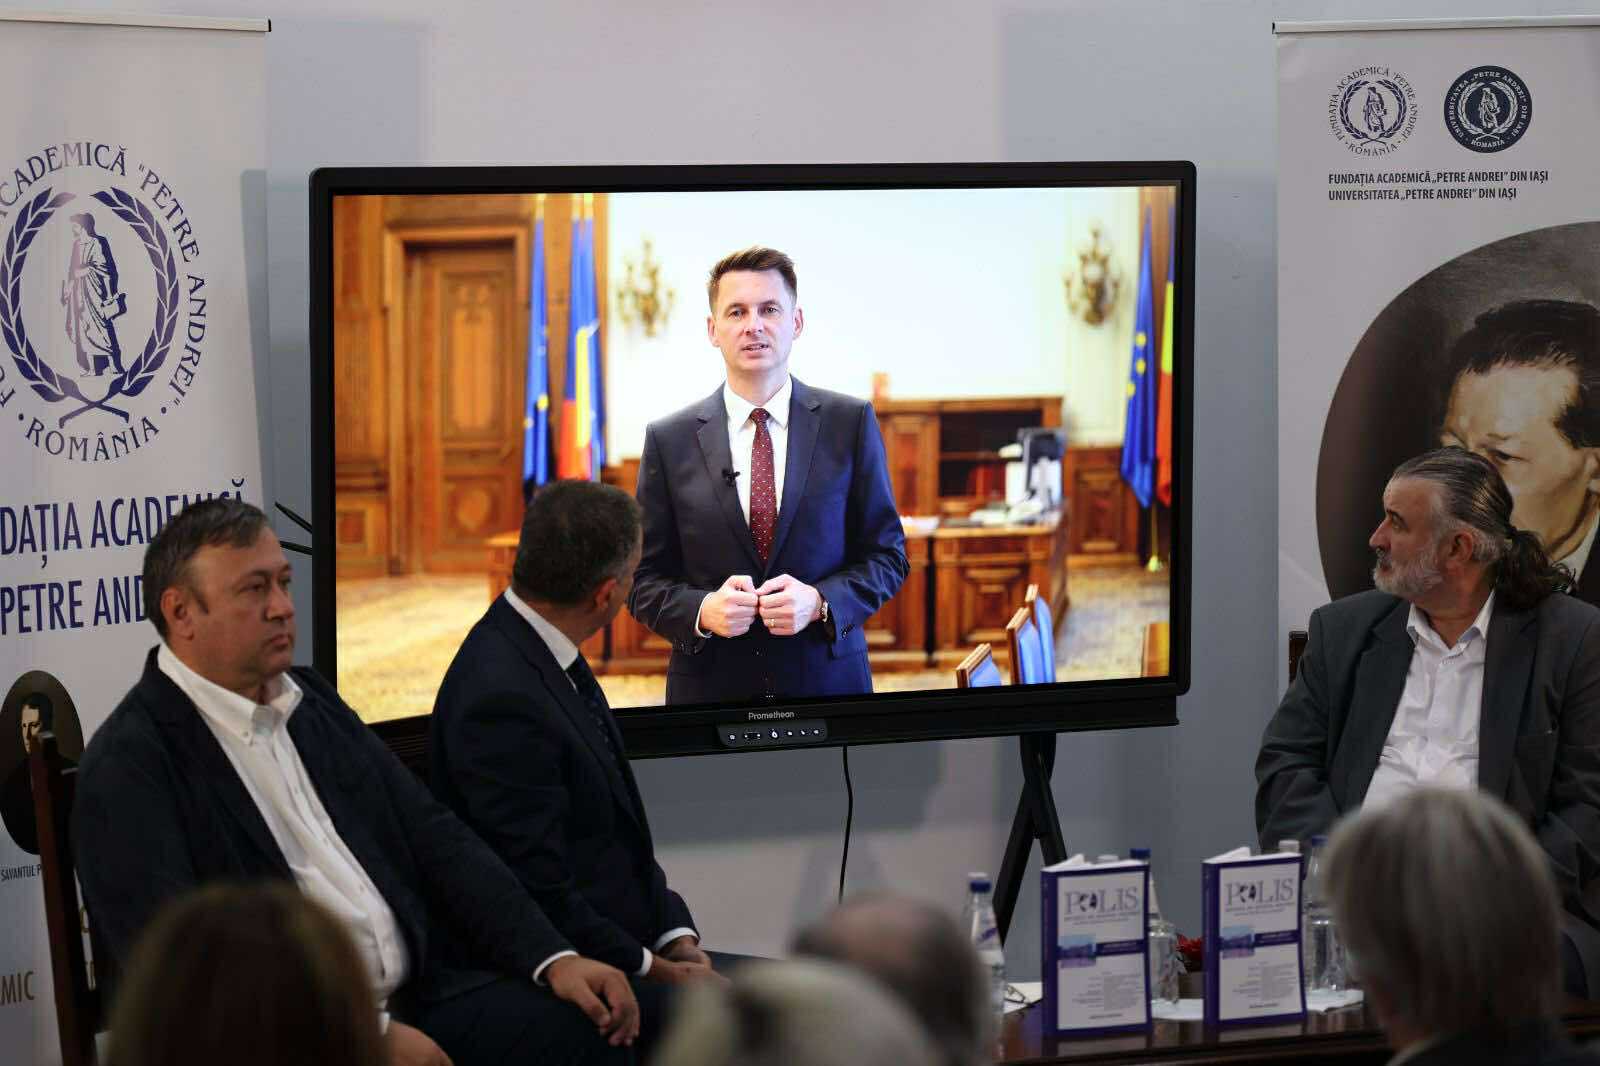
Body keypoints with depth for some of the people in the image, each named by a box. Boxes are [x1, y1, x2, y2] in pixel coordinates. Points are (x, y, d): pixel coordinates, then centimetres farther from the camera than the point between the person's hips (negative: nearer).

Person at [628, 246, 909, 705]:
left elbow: (886, 555, 3)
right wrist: (703, 611, -16)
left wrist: (820, 602, -14)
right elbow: (646, 580, 3)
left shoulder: (850, 423, 1)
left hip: (828, 682, 0)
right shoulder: (668, 440, 2)